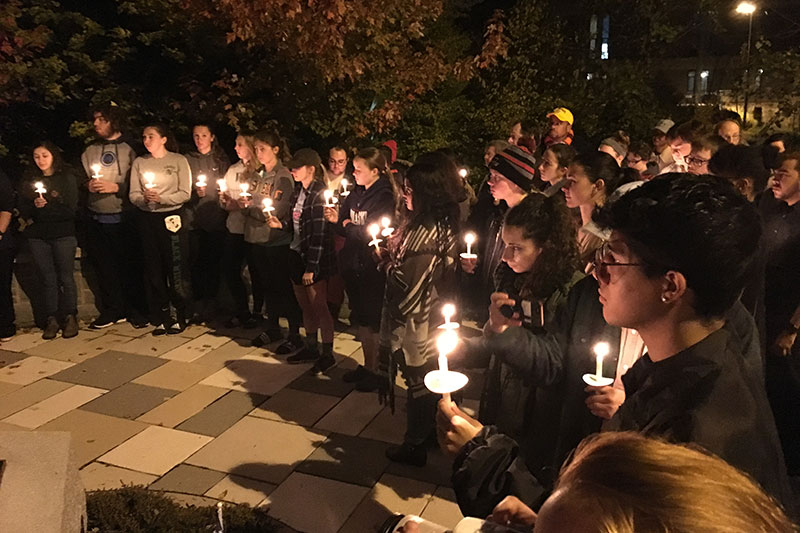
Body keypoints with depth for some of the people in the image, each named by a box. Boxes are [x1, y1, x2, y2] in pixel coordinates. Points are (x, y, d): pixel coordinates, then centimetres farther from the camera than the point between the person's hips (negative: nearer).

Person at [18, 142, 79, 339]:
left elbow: (71, 210, -5)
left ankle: (70, 317, 8)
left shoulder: (68, 178, 2)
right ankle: (52, 319, 8)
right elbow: (23, 212, 7)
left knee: (66, 278, 0)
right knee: (47, 279, 3)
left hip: (63, 235, -3)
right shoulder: (29, 181, 12)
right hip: (37, 236, 3)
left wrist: (46, 206, -13)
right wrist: (34, 205, -13)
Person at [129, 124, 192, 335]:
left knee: (177, 269, -1)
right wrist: (144, 198, -17)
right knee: (154, 269, 5)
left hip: (172, 217, -3)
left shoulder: (178, 160, -1)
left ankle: (179, 317, 12)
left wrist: (161, 198, -19)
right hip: (147, 219, 3)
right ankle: (161, 318, 15)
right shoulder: (139, 162, 9)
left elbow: (185, 193, -7)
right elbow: (133, 195, 5)